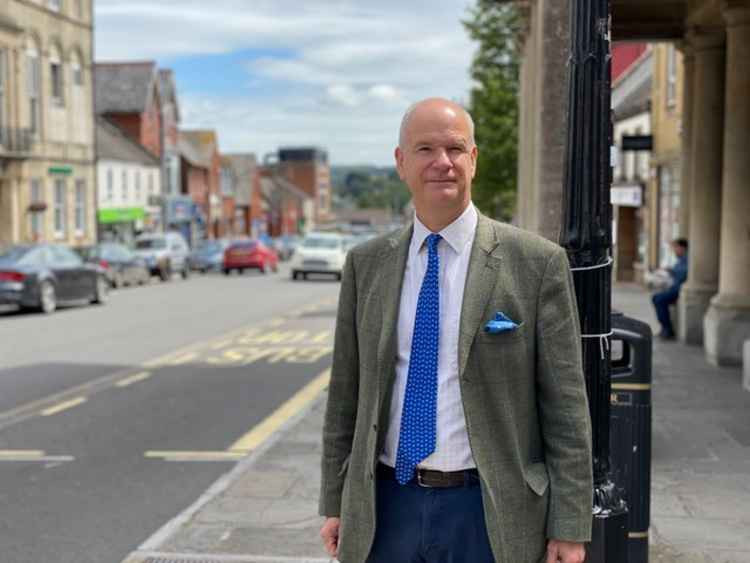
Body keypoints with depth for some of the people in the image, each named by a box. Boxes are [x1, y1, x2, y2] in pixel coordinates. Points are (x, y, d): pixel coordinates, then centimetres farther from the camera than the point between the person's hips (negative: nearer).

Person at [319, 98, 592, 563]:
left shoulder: (537, 262, -6)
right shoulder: (366, 264, 4)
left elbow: (566, 405, -6)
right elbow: (346, 394, 8)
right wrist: (335, 503, 7)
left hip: (489, 512, -3)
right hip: (387, 507, 3)